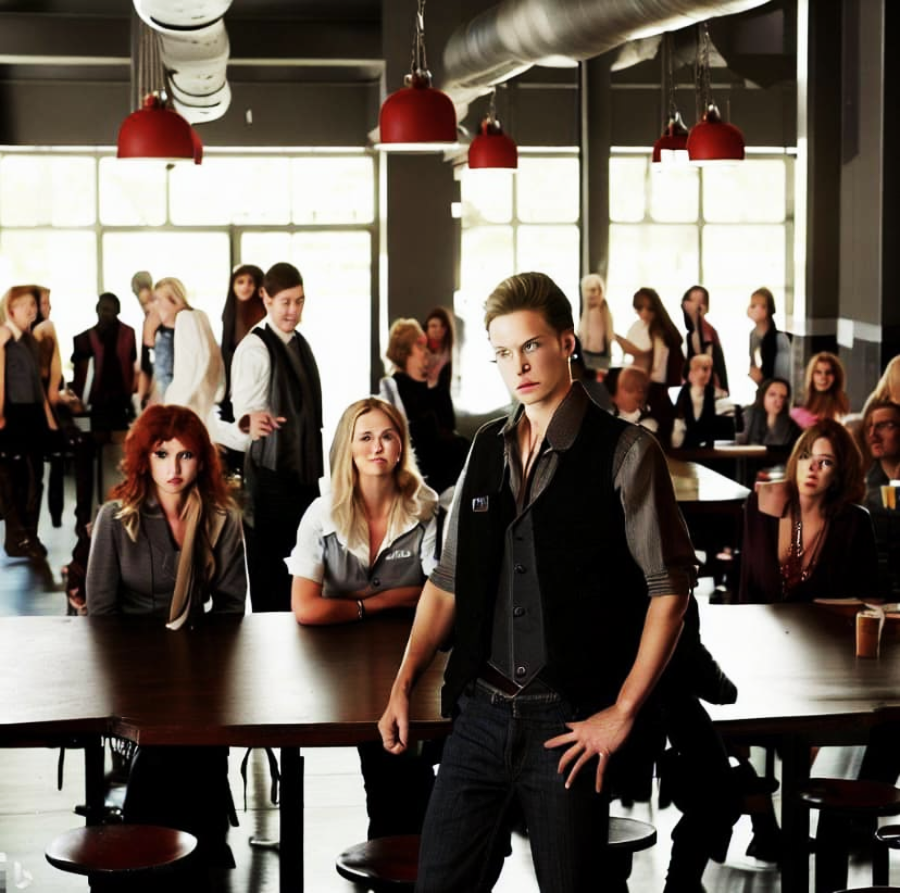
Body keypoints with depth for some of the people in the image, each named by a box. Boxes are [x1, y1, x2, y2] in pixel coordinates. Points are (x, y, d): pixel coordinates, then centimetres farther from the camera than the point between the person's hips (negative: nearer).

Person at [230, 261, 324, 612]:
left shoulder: (300, 344, 13)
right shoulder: (255, 348, -12)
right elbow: (245, 404, -24)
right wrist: (251, 421, -47)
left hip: (304, 465, 8)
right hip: (271, 468, -8)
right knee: (268, 556, -5)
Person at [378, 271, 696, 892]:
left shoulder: (625, 452, -6)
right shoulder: (487, 450, 12)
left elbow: (671, 587, -8)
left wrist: (623, 713, -12)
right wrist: (404, 686, 9)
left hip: (570, 724, -5)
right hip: (482, 715, 5)